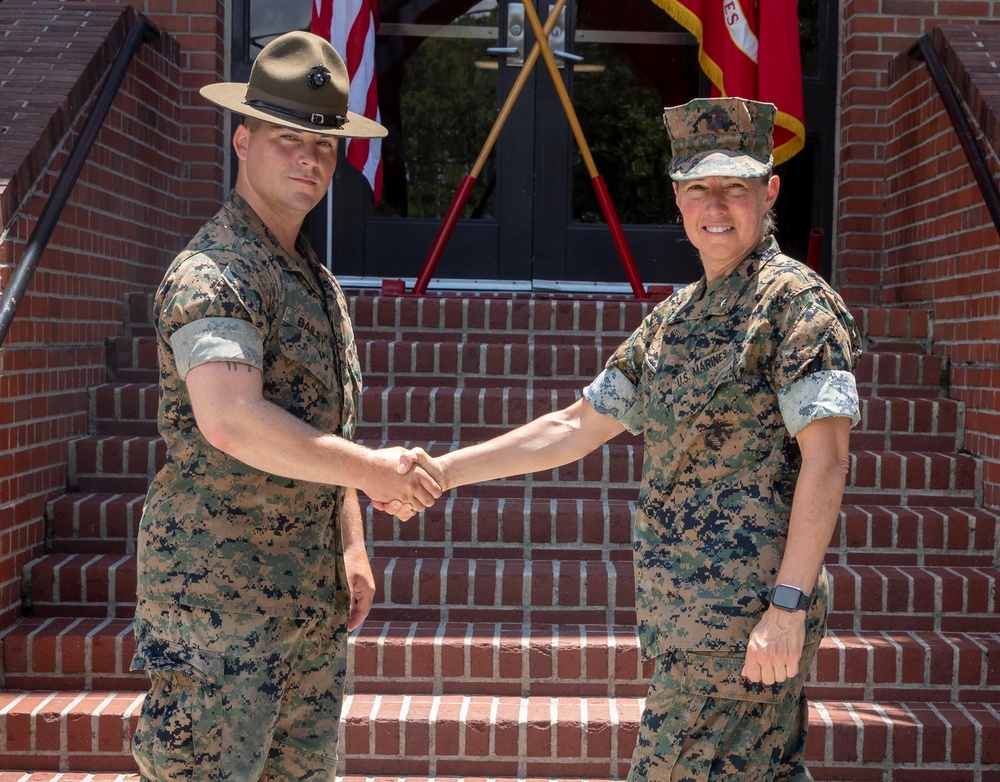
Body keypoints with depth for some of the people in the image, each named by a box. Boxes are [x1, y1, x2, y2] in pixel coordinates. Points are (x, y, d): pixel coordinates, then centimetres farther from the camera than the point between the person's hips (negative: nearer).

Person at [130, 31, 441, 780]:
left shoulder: (319, 282, 15)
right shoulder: (212, 275, -16)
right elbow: (232, 423, -31)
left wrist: (352, 546, 16)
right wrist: (370, 471, -24)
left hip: (312, 592, 9)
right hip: (220, 590, -9)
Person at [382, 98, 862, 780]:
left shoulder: (794, 298, -9)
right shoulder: (675, 318, 15)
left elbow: (825, 459, -16)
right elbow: (576, 427, 17)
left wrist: (788, 604, -21)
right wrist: (445, 471, 11)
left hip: (746, 616, -8)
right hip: (686, 614, 8)